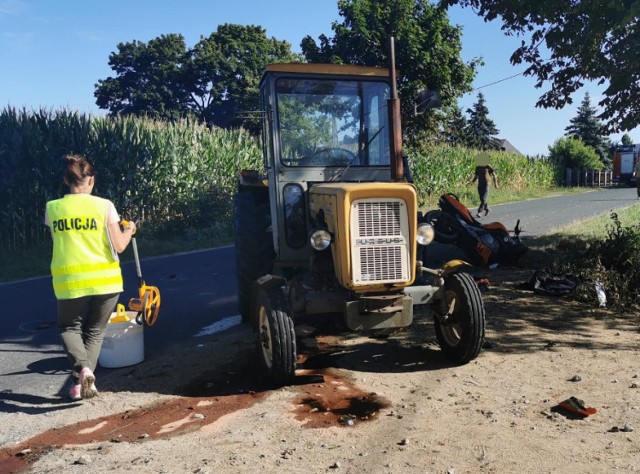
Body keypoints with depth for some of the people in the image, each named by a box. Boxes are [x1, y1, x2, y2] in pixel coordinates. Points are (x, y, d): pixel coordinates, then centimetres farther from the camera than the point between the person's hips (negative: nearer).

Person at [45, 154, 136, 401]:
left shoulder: (52, 208, 1)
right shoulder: (104, 206, -7)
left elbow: (60, 240, 15)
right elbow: (119, 247, -7)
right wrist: (129, 230, 12)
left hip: (69, 280, 1)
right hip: (104, 279, -1)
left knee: (69, 327, 21)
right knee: (95, 330, 19)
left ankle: (81, 368, -3)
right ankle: (84, 380, 12)